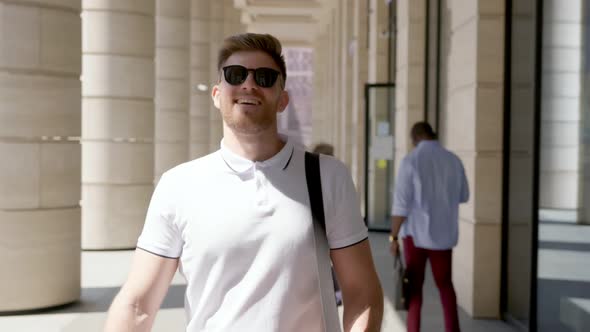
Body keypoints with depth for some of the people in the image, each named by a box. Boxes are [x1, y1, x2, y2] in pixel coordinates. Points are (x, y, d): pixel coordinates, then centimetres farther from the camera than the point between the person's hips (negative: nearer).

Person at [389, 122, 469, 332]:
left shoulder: (410, 161, -13)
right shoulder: (454, 160, 3)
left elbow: (401, 204, -16)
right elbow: (463, 196, 17)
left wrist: (393, 238, -9)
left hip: (416, 232, -4)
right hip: (443, 233, 4)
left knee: (414, 285, 7)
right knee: (444, 283, 16)